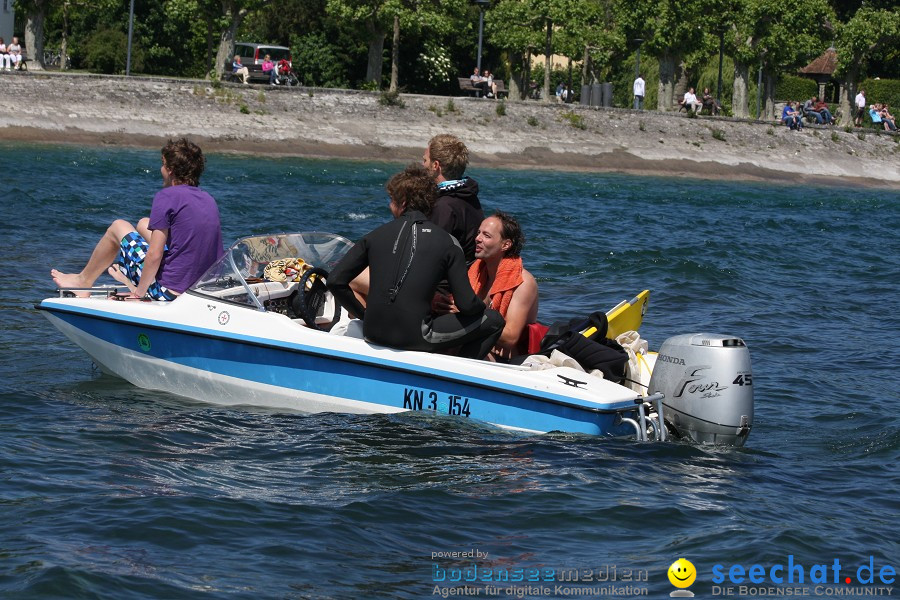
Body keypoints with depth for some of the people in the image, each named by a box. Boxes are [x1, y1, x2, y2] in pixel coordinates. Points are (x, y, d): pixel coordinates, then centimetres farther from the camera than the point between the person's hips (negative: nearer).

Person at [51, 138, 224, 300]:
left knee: (118, 227, 14)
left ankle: (84, 280, 34)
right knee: (144, 224, 25)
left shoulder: (167, 196, -14)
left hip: (169, 290, -7)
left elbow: (154, 255, -19)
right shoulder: (209, 200, 7)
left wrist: (139, 292, -7)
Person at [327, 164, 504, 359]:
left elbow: (335, 281, 4)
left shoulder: (376, 235, 6)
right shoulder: (447, 242, -2)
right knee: (494, 320, 11)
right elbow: (466, 304, -5)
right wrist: (483, 307, 19)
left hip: (373, 334, 4)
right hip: (415, 339, -4)